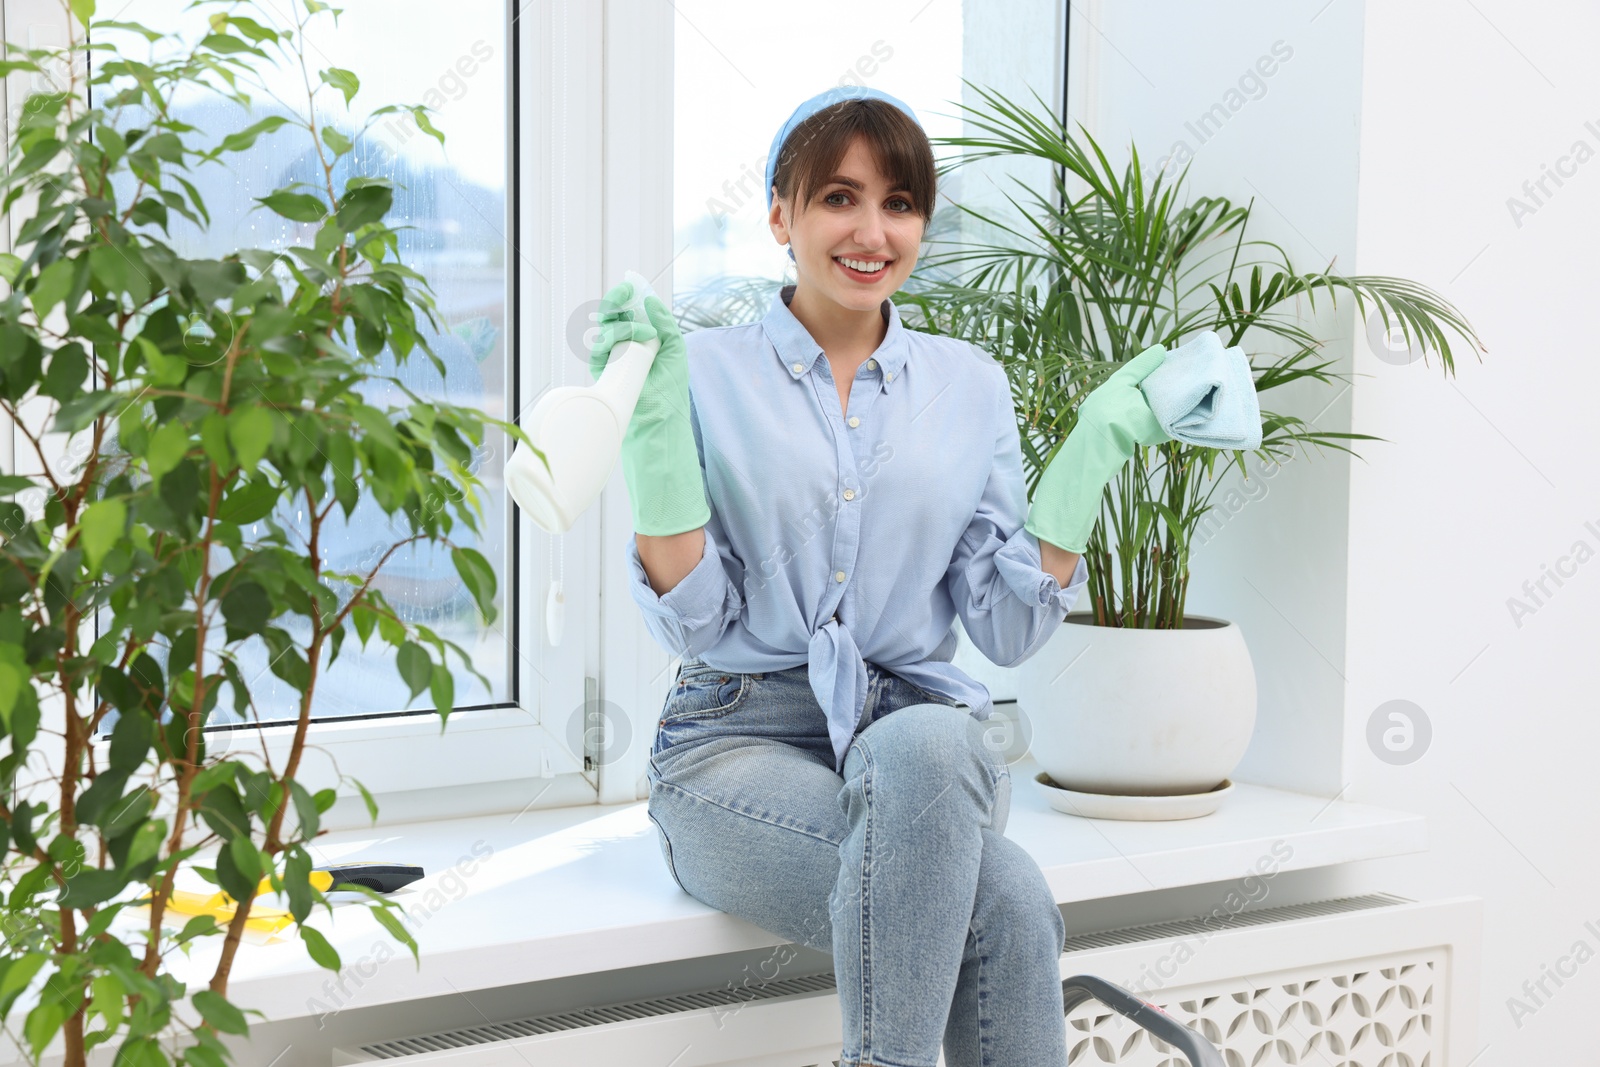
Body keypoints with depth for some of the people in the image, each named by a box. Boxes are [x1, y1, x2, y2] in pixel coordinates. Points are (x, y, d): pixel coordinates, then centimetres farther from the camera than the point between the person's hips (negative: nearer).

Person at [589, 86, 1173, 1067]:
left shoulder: (970, 386, 11)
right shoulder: (710, 374, 3)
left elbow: (1008, 630, 7)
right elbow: (691, 623, -4)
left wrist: (1095, 450, 3)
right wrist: (655, 420, -13)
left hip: (924, 728, 3)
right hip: (746, 742, -3)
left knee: (921, 744, -37)